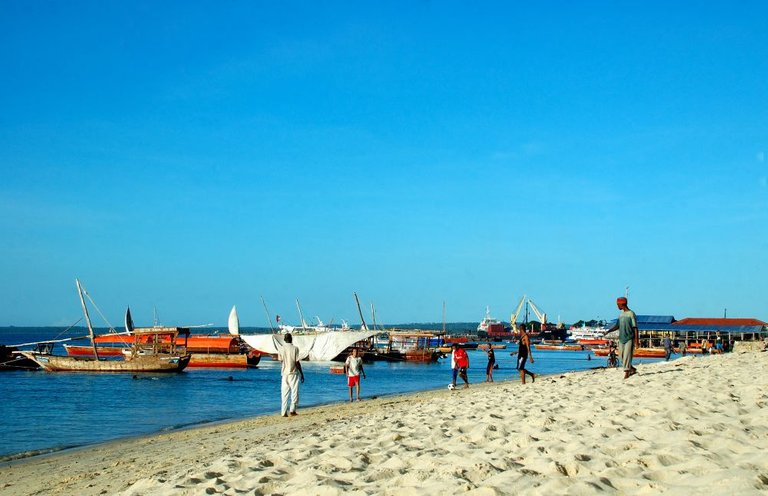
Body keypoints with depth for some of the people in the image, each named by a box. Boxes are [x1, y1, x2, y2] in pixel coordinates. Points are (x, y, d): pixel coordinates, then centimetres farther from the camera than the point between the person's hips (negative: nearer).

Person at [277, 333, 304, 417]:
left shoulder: (281, 349, 1)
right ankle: (292, 410, -2)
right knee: (294, 392, 6)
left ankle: (284, 412, 3)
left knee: (284, 394, 7)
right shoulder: (295, 349, -9)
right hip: (293, 373, -3)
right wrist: (302, 374, -1)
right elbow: (297, 362, -9)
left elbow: (281, 361, 8)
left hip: (284, 373, 3)